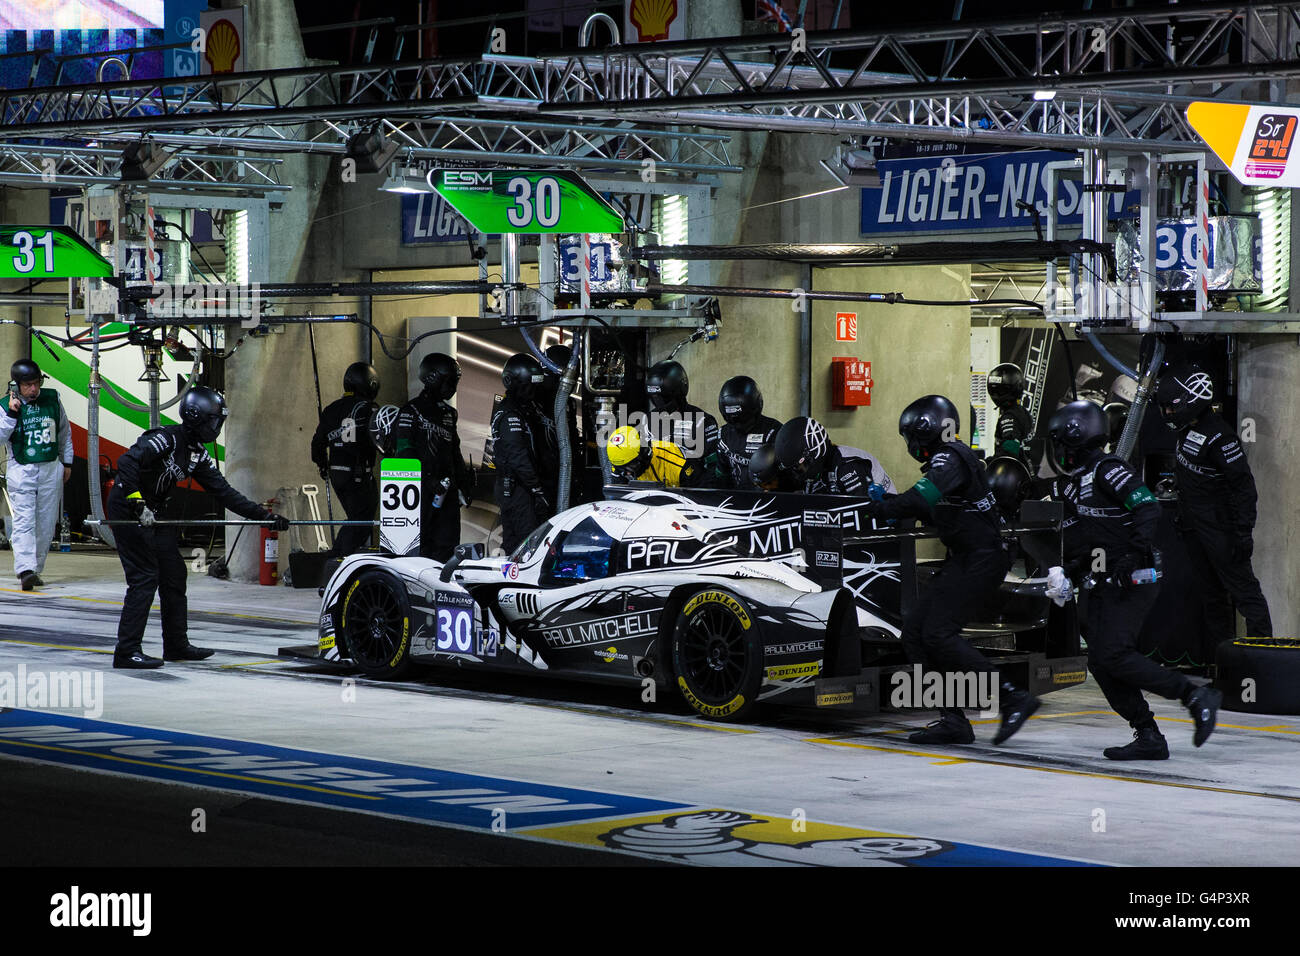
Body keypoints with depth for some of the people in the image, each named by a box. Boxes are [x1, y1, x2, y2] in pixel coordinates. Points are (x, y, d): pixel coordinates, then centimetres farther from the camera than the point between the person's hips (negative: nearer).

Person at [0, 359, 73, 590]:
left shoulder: (52, 399, 4)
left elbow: (64, 432, 17)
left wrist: (67, 462, 18)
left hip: (51, 469, 3)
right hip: (22, 470, -3)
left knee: (46, 524, 3)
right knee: (24, 521, -14)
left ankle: (35, 570, 10)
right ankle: (25, 569, -23)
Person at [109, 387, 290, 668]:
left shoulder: (197, 454, 7)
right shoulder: (166, 439, -20)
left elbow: (223, 492, 9)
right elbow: (126, 462, -31)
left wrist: (265, 515, 5)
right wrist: (138, 503, -35)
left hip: (153, 514, 9)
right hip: (127, 509, -9)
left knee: (174, 575, 11)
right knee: (145, 577, -13)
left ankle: (177, 645, 21)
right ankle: (127, 651, -12)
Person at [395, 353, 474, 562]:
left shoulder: (447, 412, 19)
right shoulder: (411, 411, -5)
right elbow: (404, 453, -12)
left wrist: (464, 482, 19)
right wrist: (427, 480, -21)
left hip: (447, 489, 7)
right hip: (422, 490, -7)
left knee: (447, 544, 4)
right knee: (420, 544, -9)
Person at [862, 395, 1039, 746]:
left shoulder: (950, 458, -12)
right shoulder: (951, 457, 20)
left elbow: (918, 501, -25)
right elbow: (935, 512, 26)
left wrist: (874, 509, -14)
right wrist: (886, 501, 18)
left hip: (979, 560, -10)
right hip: (965, 561, 10)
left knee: (939, 634, -18)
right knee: (915, 629, 5)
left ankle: (1013, 698, -15)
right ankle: (953, 720, 2)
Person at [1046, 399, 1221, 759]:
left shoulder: (1108, 470, -11)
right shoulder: (1071, 484, 18)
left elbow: (1147, 508, -21)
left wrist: (1132, 557, -29)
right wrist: (1066, 573, 9)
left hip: (1133, 581, -10)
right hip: (1104, 586, 10)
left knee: (1113, 655, -18)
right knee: (1100, 662, 1)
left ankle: (1197, 696, -10)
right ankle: (1148, 738, 4)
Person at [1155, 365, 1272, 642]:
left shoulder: (1218, 436, -19)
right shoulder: (1186, 430, 10)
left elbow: (1244, 486, -20)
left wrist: (1243, 533, -23)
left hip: (1220, 529, -9)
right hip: (1194, 526, 9)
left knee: (1243, 589, -8)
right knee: (1212, 595, 12)